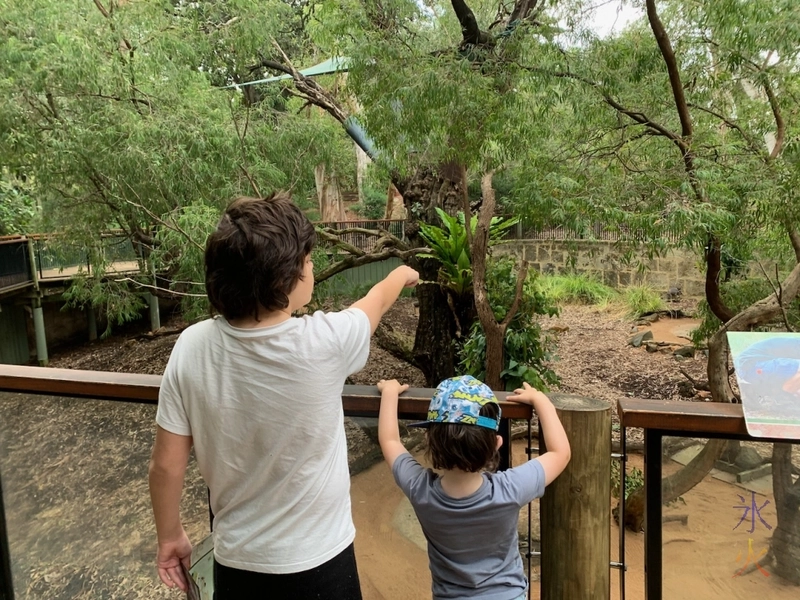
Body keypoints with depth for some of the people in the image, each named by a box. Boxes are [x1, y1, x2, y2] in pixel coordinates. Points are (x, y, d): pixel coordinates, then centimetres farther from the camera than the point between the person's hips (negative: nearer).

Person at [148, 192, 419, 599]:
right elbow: (376, 301, -2)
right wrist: (402, 274, 20)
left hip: (235, 559, 2)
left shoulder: (192, 348, -18)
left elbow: (166, 464, -9)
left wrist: (170, 536, 10)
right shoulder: (324, 343, -25)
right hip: (316, 559, -2)